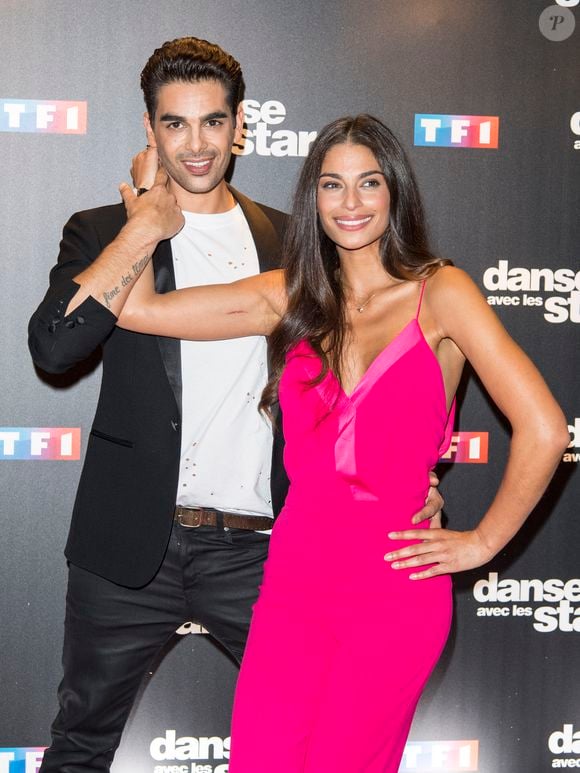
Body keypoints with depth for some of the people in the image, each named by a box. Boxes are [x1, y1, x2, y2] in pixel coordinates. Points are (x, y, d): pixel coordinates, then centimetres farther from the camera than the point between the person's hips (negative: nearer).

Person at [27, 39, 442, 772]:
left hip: (257, 548, 1)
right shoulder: (104, 232, 3)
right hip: (129, 544, -1)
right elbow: (52, 345, -16)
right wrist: (148, 228, -11)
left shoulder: (289, 242, 9)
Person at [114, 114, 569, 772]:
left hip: (395, 588, -3)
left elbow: (543, 430, -7)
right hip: (295, 577, 3)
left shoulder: (438, 293, -2)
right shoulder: (290, 297, 9)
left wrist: (482, 542, -2)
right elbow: (134, 307, 2)